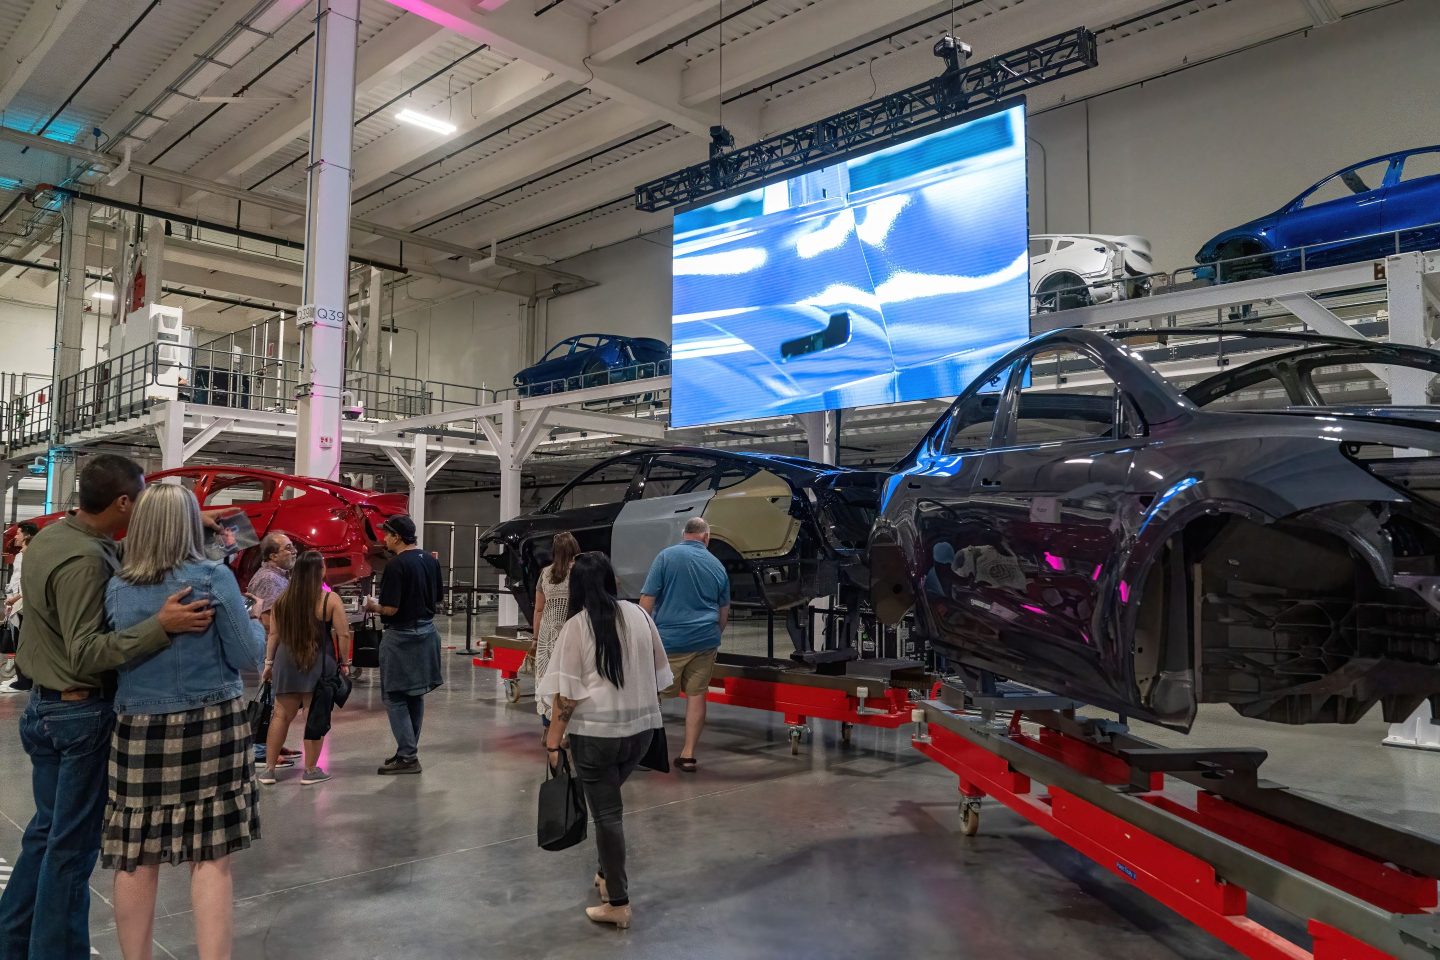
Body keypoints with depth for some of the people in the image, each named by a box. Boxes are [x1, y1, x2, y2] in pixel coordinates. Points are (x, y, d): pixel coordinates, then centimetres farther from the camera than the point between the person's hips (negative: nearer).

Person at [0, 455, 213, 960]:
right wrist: (161, 626, -38)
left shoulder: (49, 536, 5)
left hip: (43, 706, 9)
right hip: (84, 714, -9)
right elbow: (87, 653, -28)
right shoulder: (86, 559, -25)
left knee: (47, 830, 20)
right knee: (73, 843, 3)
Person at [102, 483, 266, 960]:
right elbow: (247, 657, -5)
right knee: (211, 857, 3)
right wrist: (255, 623, 13)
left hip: (138, 730, 3)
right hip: (211, 726, -3)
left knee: (136, 859, 12)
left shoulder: (116, 589, 2)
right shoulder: (214, 577, -8)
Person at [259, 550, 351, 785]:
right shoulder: (330, 600, -8)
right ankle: (310, 771, 11)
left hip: (287, 663, 4)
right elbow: (343, 635, -9)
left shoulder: (283, 599, 4)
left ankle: (269, 769, 19)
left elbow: (274, 635, 9)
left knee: (282, 715, 14)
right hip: (318, 664, -4)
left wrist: (269, 663, 17)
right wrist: (343, 663, 2)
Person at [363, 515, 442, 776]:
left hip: (401, 635, -8)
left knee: (395, 697, -1)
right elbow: (437, 599, 13)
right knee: (415, 695, 15)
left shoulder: (396, 565, -18)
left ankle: (407, 756, -2)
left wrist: (373, 606, -1)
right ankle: (409, 751, 24)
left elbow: (390, 609, -19)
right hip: (426, 631, 8)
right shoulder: (431, 561, 6)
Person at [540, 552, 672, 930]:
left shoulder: (577, 626, -11)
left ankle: (617, 903, 12)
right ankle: (609, 875, 34)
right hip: (641, 727, 5)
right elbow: (660, 674, 8)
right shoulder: (640, 615, 2)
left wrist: (553, 739, -4)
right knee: (610, 799, 25)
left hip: (595, 732, -5)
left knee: (606, 811, 5)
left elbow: (567, 692, -13)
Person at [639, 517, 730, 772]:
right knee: (696, 695, 9)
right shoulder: (717, 565, 9)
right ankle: (688, 755, 11)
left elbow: (647, 600, -8)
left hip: (667, 639, -3)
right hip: (705, 641, 3)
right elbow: (724, 612, 17)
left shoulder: (667, 556, -5)